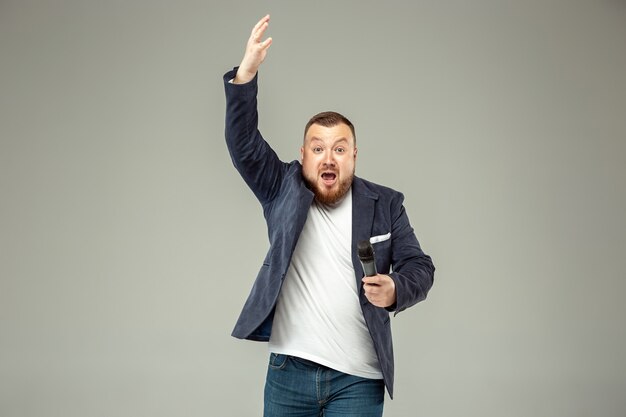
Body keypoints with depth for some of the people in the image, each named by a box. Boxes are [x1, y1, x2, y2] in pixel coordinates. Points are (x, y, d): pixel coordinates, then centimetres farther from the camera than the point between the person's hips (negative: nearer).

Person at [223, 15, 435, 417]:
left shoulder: (385, 204, 5)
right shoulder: (283, 188, 5)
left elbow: (420, 266, 6)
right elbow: (243, 144, -7)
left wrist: (395, 290, -17)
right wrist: (245, 75, -21)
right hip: (288, 370, 1)